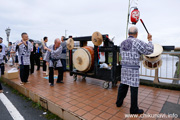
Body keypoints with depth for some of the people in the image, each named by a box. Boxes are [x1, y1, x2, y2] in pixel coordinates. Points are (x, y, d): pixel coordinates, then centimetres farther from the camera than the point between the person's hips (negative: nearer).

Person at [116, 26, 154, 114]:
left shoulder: (122, 43, 9)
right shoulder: (137, 42, -10)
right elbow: (149, 51, -4)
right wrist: (150, 40, 9)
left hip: (124, 68, 6)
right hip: (133, 69, -6)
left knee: (123, 85, 18)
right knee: (134, 88, 3)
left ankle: (119, 102, 31)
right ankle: (134, 109, 14)